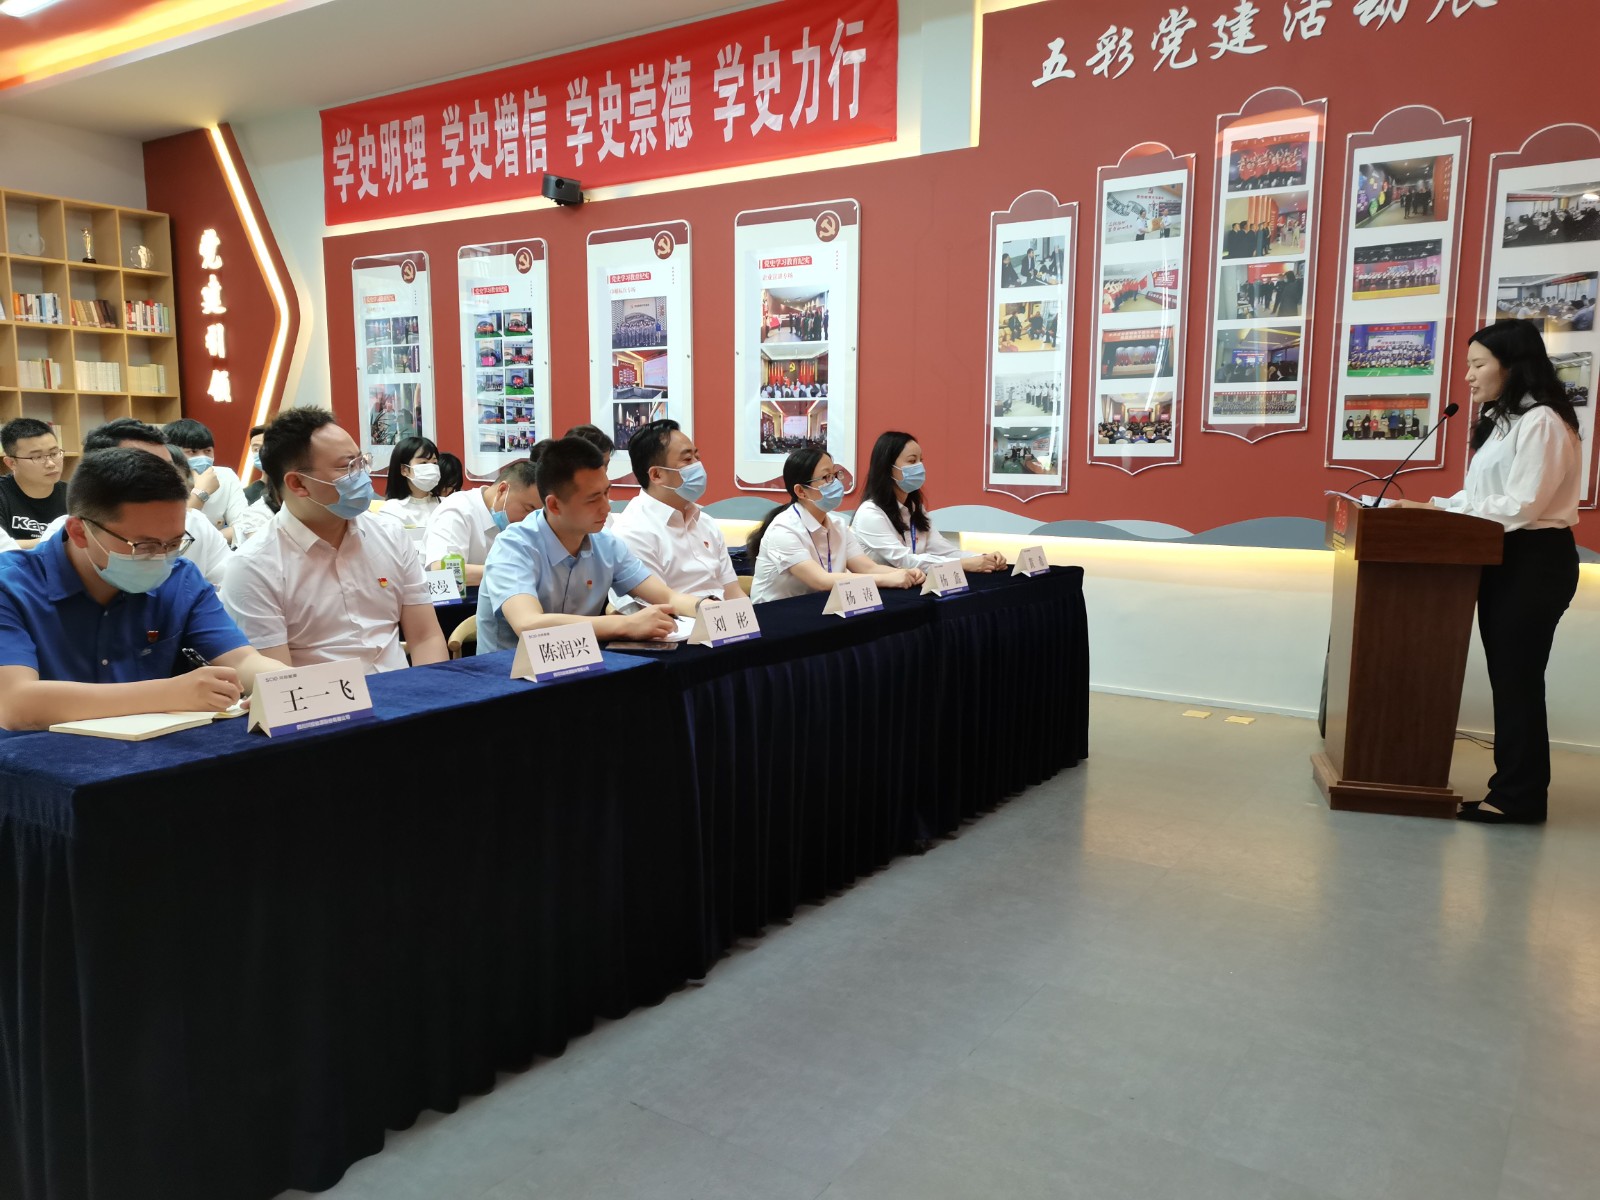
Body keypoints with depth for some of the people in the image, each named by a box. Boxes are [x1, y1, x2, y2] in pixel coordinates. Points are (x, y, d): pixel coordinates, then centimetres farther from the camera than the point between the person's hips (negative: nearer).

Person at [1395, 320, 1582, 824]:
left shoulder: (1541, 422, -15)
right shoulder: (1503, 421, 17)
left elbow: (1522, 506, -21)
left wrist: (1443, 511, -18)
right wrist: (1435, 506, 0)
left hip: (1534, 562, -10)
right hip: (1503, 559, 10)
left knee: (1518, 677, -4)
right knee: (1505, 675, 12)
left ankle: (1519, 796, 5)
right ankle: (1515, 782, 20)